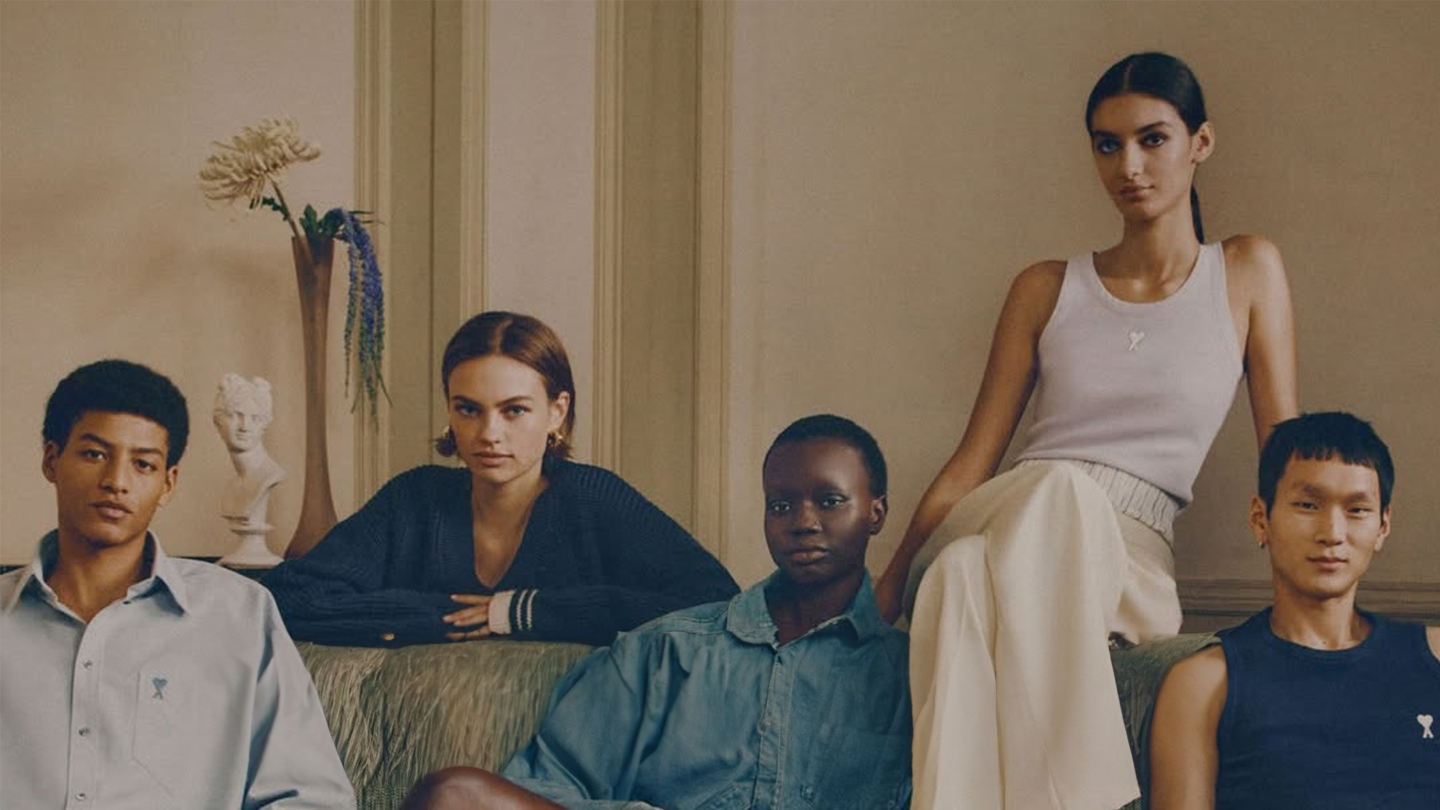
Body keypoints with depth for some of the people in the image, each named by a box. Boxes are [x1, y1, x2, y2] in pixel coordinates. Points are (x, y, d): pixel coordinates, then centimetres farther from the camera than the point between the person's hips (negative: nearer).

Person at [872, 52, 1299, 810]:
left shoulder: (1247, 273, 13)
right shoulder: (1047, 290, 16)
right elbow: (968, 466, 14)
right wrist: (882, 596, 6)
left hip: (1129, 562, -2)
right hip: (1007, 524, 2)